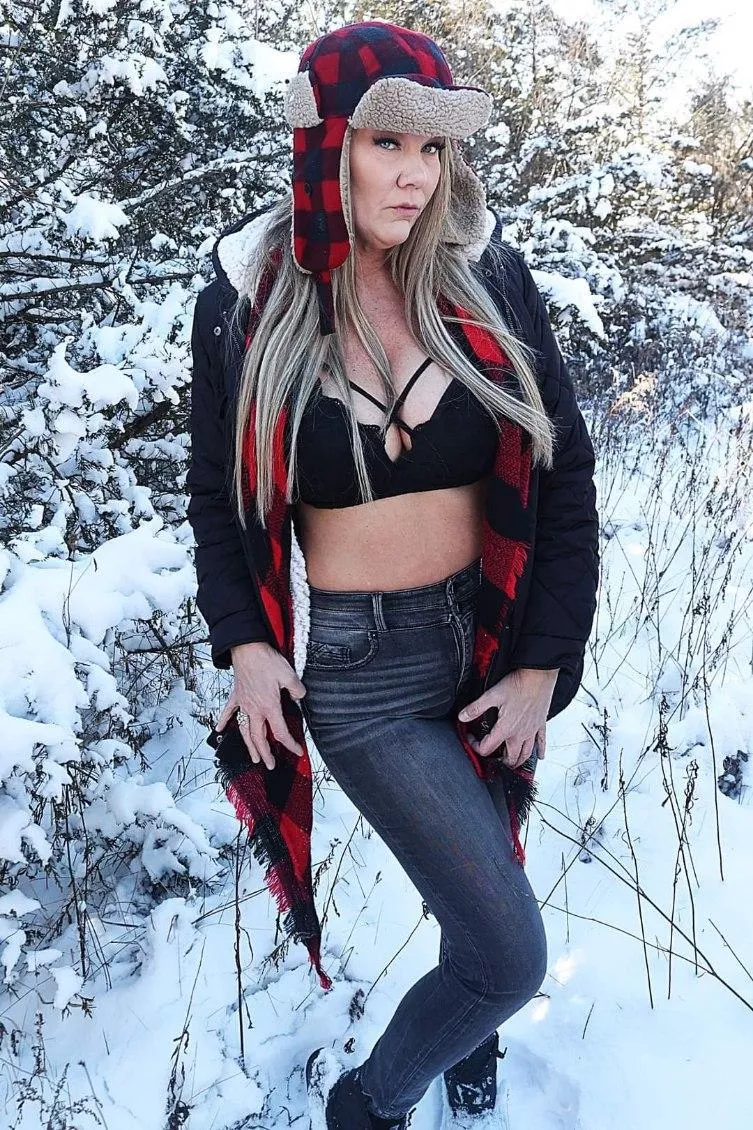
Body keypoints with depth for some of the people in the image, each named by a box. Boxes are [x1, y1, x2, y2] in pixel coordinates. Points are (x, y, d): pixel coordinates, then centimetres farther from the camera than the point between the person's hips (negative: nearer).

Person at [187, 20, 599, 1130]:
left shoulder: (485, 275, -6)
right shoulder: (245, 303, -8)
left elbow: (566, 477, -3)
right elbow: (216, 491, 5)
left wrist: (543, 667, -5)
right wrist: (244, 642, -7)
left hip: (496, 641, 3)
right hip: (359, 665, -2)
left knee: (478, 879, 22)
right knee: (512, 955, -3)